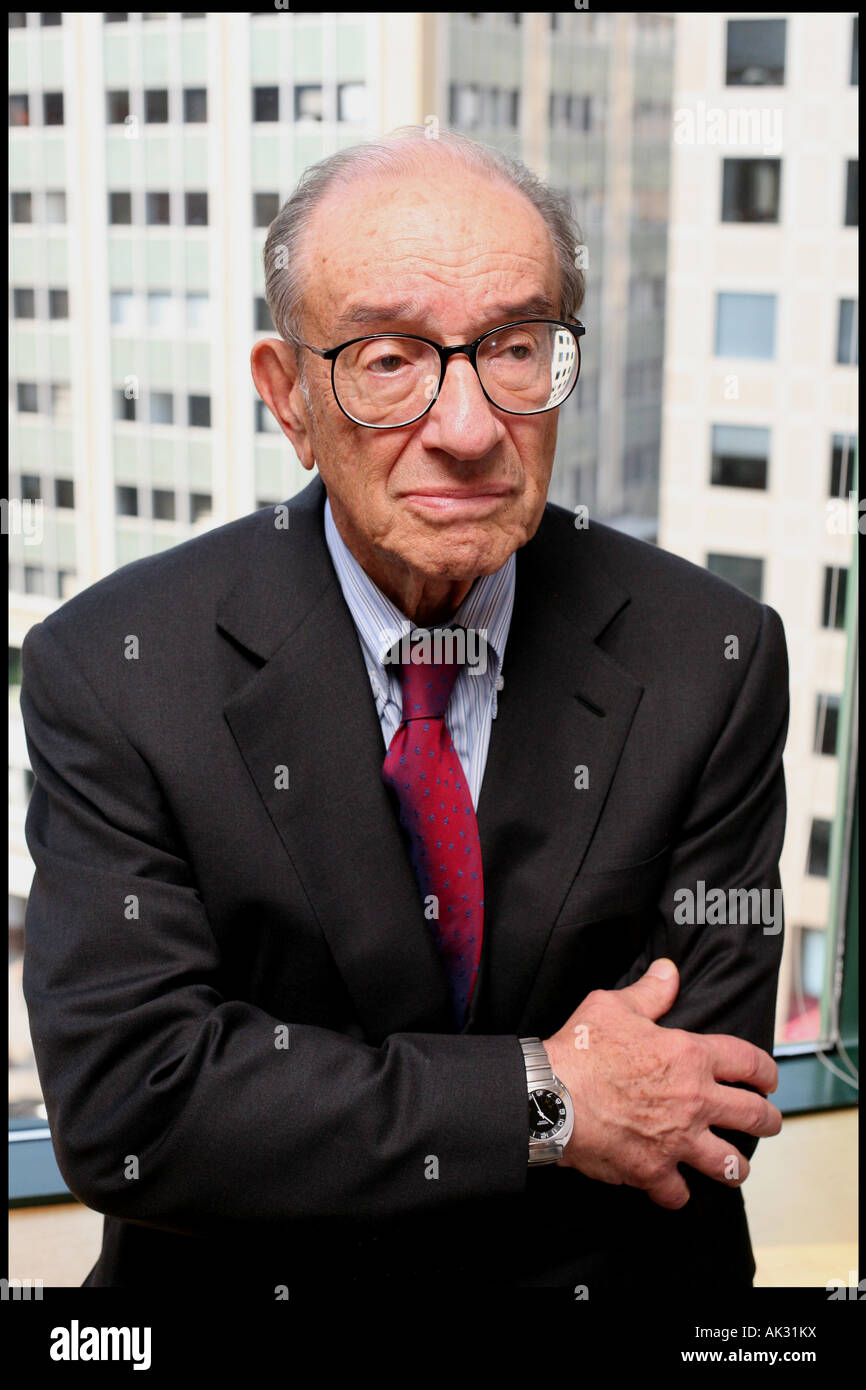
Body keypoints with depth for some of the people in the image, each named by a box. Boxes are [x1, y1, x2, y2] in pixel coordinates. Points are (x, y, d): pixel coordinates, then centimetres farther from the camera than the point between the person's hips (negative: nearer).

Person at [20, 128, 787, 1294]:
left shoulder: (712, 662, -7)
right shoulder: (113, 670, -9)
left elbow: (704, 1109, -6)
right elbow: (119, 1102, -15)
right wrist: (543, 1099, -16)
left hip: (605, 1282, 2)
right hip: (232, 1282, -2)